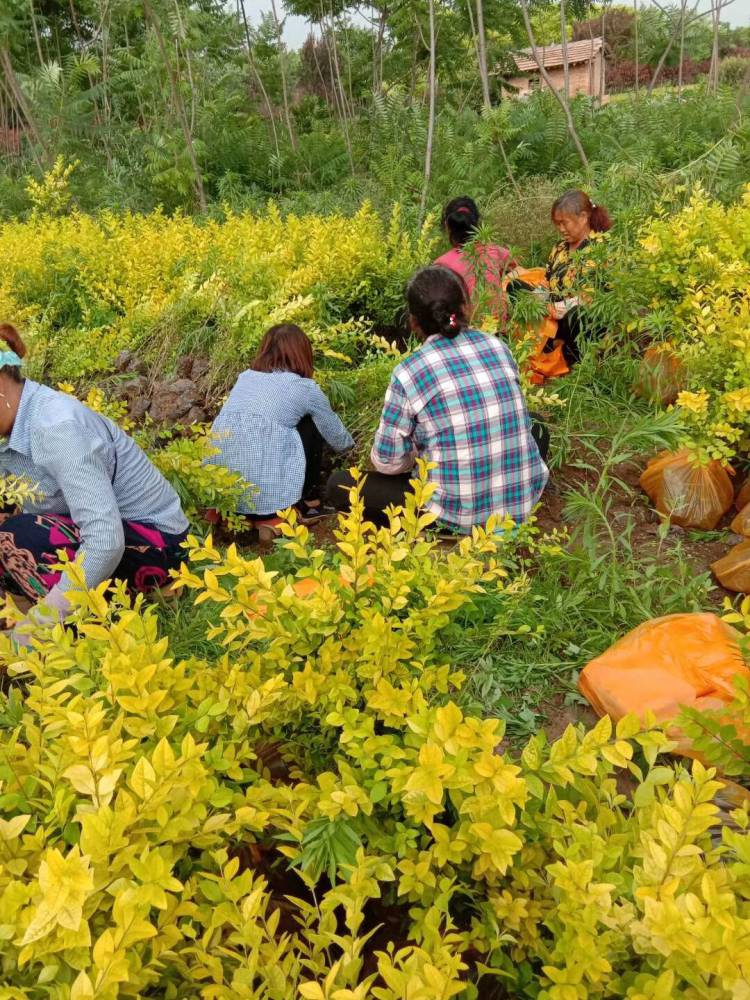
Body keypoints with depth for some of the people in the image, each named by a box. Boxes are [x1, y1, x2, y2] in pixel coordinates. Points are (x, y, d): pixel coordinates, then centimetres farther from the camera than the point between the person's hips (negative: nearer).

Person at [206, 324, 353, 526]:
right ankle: (309, 504, 21)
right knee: (311, 426, 17)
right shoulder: (306, 388, 7)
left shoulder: (245, 377, 20)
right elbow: (338, 439, 20)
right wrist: (348, 443, 46)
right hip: (268, 495, -5)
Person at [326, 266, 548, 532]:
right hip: (523, 502, 5)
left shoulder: (409, 373, -13)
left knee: (339, 486, 7)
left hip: (460, 515, -4)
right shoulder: (500, 348, 1)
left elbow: (387, 462, -7)